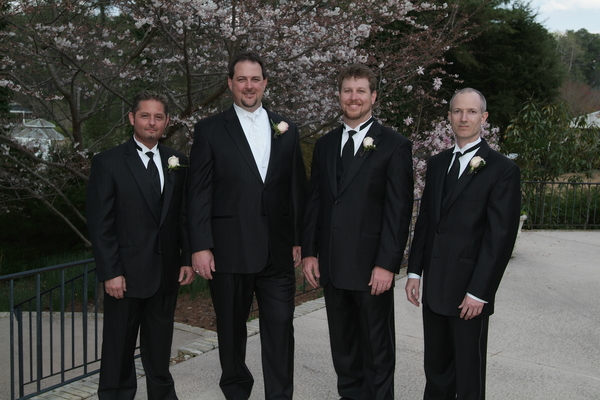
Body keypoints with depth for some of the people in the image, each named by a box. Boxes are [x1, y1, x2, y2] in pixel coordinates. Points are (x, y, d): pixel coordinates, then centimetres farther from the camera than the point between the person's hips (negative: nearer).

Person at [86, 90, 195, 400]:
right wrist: (110, 273, -13)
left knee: (159, 348, 16)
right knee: (119, 350, 9)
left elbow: (183, 216, 11)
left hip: (166, 274, 4)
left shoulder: (176, 162, 8)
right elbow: (99, 224, -8)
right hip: (126, 274, -4)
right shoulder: (108, 162, -5)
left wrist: (187, 259, 3)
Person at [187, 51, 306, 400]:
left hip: (278, 251, 2)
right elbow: (199, 192, -2)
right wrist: (201, 247, -8)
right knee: (231, 328, 13)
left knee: (280, 328, 2)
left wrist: (299, 239, 6)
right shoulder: (210, 130, 1)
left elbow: (297, 188, 10)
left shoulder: (287, 130, 10)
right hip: (229, 250, -1)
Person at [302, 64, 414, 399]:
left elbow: (400, 208, -9)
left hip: (371, 266, -5)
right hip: (332, 264, 5)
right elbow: (314, 201, 13)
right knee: (342, 345, 16)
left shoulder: (394, 145, -4)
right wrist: (309, 252, 5)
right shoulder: (325, 145, 12)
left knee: (377, 347, 7)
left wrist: (387, 264, -15)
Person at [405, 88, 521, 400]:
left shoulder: (503, 169, -8)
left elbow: (500, 236, -12)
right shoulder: (437, 164, 12)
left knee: (469, 373, 7)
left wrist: (479, 292, -15)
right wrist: (414, 271, 7)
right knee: (435, 368, 15)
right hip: (433, 286, 5)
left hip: (469, 292, -5)